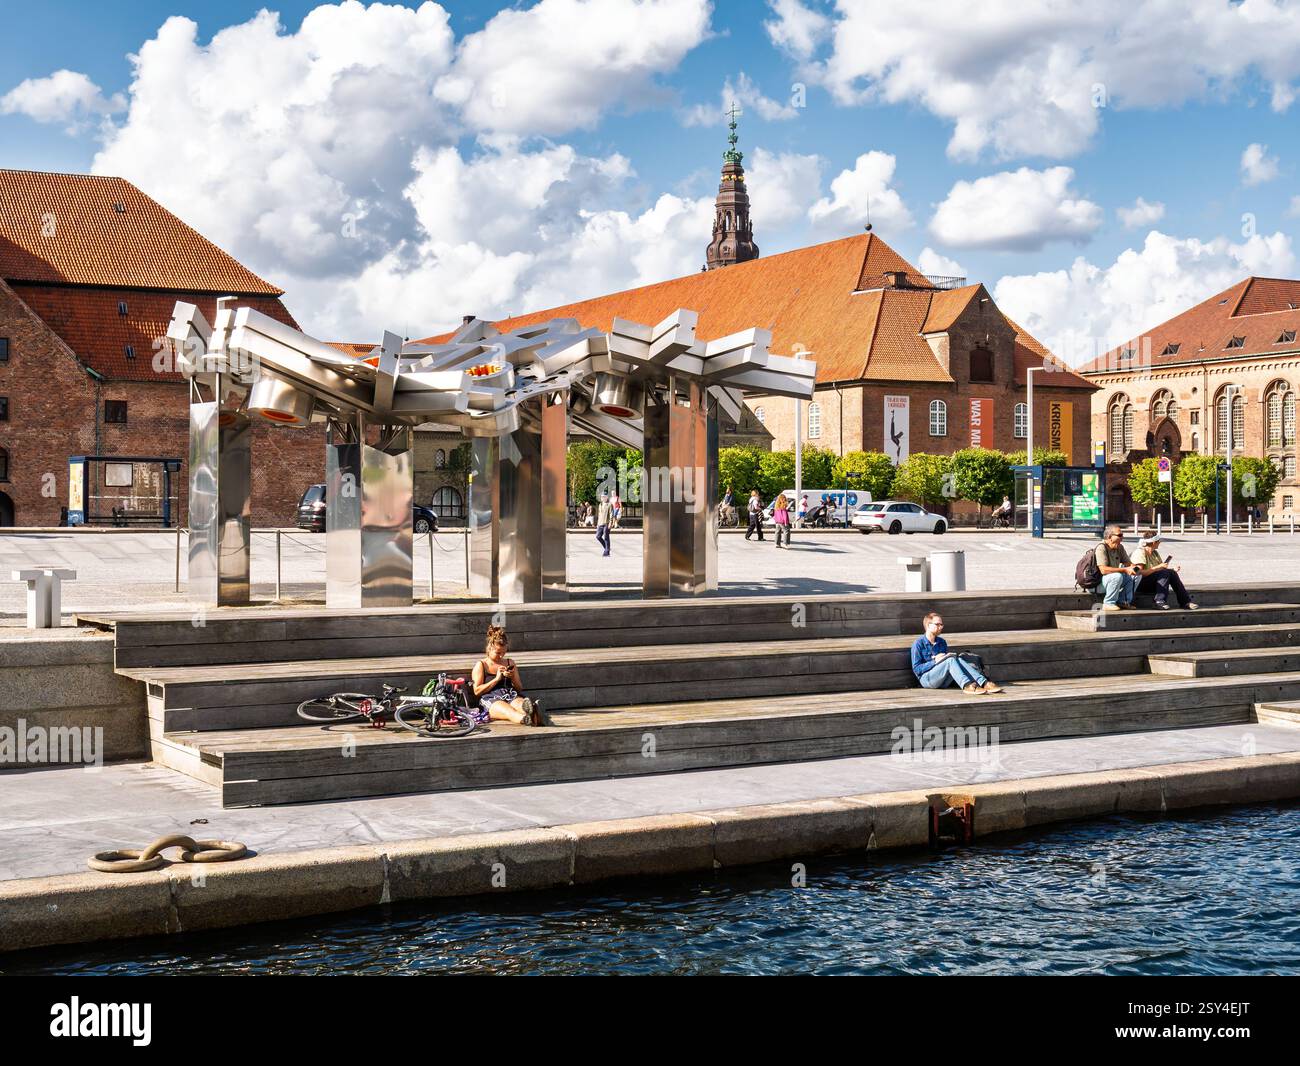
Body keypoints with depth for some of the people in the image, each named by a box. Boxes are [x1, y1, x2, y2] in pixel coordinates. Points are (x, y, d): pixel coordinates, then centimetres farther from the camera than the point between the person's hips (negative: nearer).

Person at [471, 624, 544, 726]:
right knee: (508, 710, -42)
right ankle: (524, 719, -78)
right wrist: (496, 679, -4)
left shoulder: (510, 663, 27)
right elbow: (477, 691, 3)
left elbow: (519, 688, 25)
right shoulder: (481, 665, 15)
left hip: (511, 696, 3)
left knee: (520, 703, -38)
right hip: (491, 700, -3)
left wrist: (513, 678, 2)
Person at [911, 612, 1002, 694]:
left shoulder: (941, 642, 16)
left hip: (942, 682, 5)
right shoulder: (919, 643, -3)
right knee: (950, 660, -28)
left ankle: (984, 683, -40)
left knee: (958, 660, -23)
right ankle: (967, 686, -48)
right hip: (927, 680, -5)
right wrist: (935, 661, -15)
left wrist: (952, 656, -2)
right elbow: (916, 669, -7)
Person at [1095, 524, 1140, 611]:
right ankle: (1108, 604, -21)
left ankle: (1123, 602, 3)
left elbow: (1128, 562, 11)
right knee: (1117, 576, -34)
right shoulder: (1101, 548, -21)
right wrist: (1125, 570, -31)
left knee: (1136, 575, 1)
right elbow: (1103, 569, -30)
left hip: (1114, 579, 9)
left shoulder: (1120, 547, 6)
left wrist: (1133, 567, -16)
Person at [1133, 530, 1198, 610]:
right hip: (1140, 585, -9)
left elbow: (1162, 568, 15)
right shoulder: (1140, 553, -16)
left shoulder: (1155, 553, 14)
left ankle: (1185, 602, -12)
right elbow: (1140, 573, -26)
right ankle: (1160, 602, -30)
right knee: (1164, 572, -26)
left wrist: (1173, 569, -4)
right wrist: (1158, 567, -26)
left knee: (1172, 573, -10)